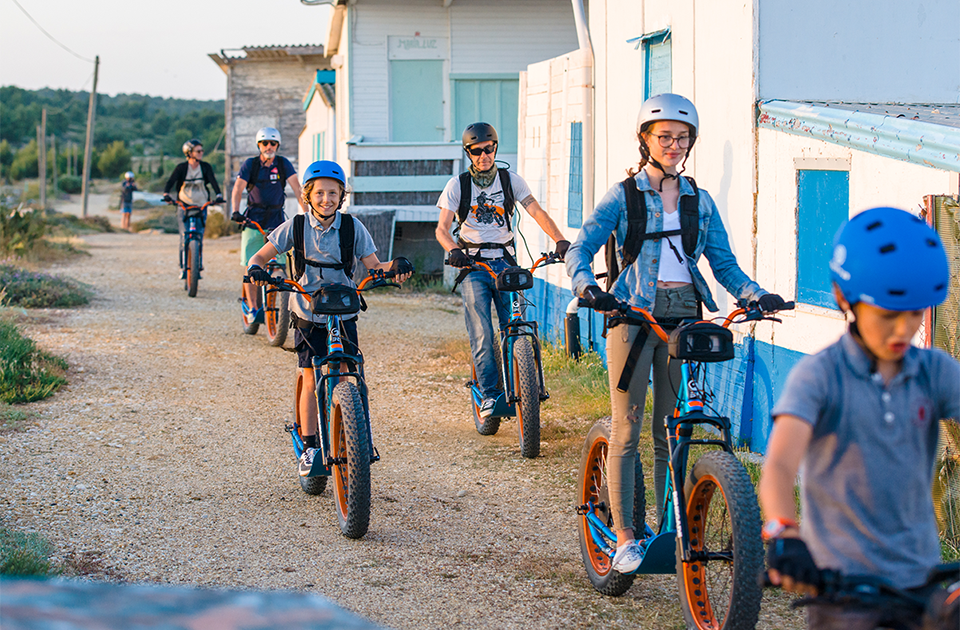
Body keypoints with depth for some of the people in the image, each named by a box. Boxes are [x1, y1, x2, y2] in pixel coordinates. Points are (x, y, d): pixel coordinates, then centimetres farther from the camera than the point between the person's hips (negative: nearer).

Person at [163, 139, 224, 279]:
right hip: (184, 206, -1)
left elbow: (213, 182, -11)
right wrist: (166, 194, -32)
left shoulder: (206, 167, 2)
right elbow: (171, 182, -12)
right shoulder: (181, 167, -2)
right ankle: (183, 268, -1)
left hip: (201, 207, 1)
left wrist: (218, 195, -29)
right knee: (185, 238, -10)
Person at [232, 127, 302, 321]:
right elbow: (238, 189, -8)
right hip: (253, 219, 0)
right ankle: (252, 308, 4)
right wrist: (236, 212, -24)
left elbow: (296, 188, -6)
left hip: (276, 219, 0)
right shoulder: (250, 164, -1)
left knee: (280, 266, -7)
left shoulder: (283, 164, 1)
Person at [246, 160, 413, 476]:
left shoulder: (351, 227, -4)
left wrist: (394, 266, -25)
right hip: (308, 315, 0)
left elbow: (373, 266, -3)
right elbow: (262, 255, -2)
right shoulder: (296, 226, -4)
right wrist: (256, 268, -25)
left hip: (343, 314, 0)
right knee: (312, 380, -2)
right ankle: (310, 447, 7)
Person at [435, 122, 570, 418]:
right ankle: (489, 394, -8)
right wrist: (454, 250, -28)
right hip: (473, 264, -1)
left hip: (506, 261, 1)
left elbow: (536, 211, -5)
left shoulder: (510, 180, 6)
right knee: (481, 333, -12)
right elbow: (442, 228, -5)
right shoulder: (457, 185, 2)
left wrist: (560, 239, -22)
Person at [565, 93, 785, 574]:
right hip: (632, 313, -3)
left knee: (672, 433, 6)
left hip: (683, 313, 3)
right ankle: (624, 537, 0)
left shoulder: (699, 202, 13)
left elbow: (724, 263, 11)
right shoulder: (623, 196, 3)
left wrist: (755, 294, -7)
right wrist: (588, 287, -26)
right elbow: (580, 250, -6)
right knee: (627, 430, -5)